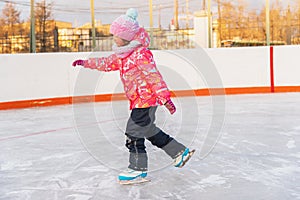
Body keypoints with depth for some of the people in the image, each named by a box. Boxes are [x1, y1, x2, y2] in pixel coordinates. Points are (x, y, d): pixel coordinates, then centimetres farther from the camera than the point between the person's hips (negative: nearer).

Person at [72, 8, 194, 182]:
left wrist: (165, 98, -27)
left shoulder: (140, 54, -19)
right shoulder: (124, 54, 11)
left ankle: (139, 168, 6)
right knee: (149, 130, 17)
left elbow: (153, 76, -23)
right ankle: (180, 152, 26)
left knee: (134, 131, -6)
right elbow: (107, 63, 23)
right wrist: (85, 63, 22)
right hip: (140, 101, 10)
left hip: (145, 99, -10)